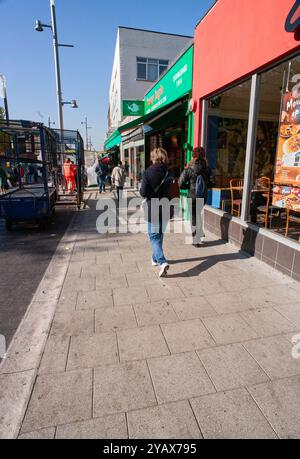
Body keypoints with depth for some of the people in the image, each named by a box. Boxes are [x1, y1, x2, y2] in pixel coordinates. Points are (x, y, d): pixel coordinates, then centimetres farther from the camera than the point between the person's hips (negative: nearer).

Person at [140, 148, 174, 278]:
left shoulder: (148, 173, -12)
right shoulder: (169, 173, 2)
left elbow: (143, 193, -14)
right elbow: (171, 191, 6)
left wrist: (141, 191, 7)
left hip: (153, 210, -5)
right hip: (166, 209, 5)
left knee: (153, 236, 2)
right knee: (160, 234, 20)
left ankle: (162, 262, -16)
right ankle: (156, 258, 35)